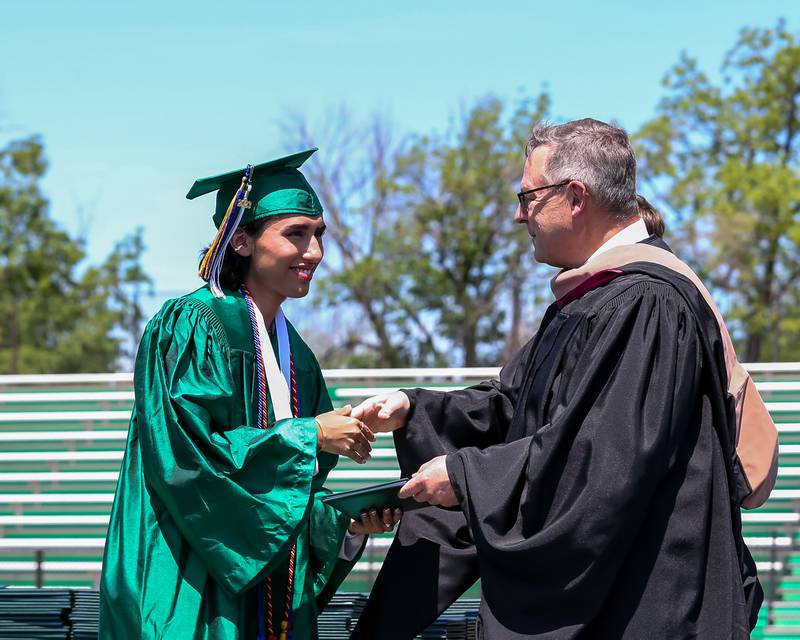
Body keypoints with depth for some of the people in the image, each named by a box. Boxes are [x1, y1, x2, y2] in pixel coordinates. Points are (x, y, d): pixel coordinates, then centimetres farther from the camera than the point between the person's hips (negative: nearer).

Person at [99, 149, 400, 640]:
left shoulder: (294, 355, 13)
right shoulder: (190, 328, -9)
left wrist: (347, 523, -3)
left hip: (273, 595, 7)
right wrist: (307, 435, -18)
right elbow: (184, 456, -20)